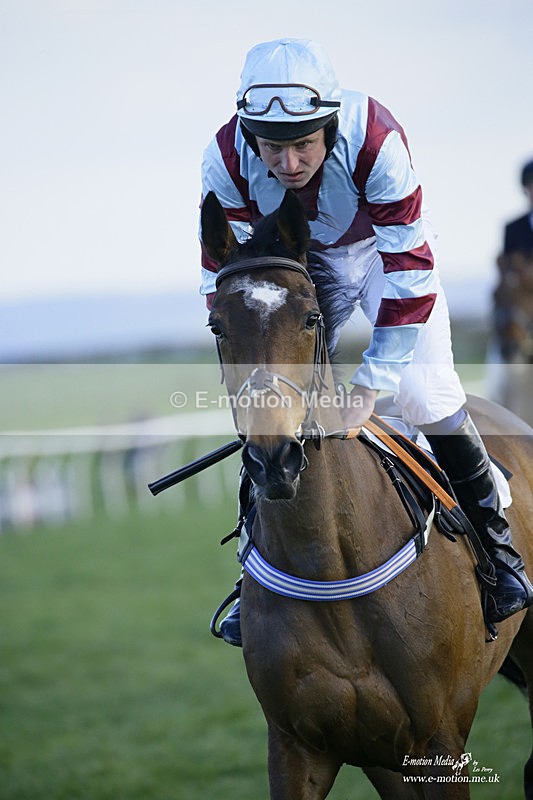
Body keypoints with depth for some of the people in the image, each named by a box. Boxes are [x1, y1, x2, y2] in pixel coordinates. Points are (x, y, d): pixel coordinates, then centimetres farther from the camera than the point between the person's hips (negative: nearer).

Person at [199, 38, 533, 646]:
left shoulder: (376, 140, -40)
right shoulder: (226, 160, -31)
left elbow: (410, 271, -36)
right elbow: (223, 277, -19)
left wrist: (368, 386, -38)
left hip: (387, 248, -2)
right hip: (298, 262, 2)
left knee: (424, 391, -16)